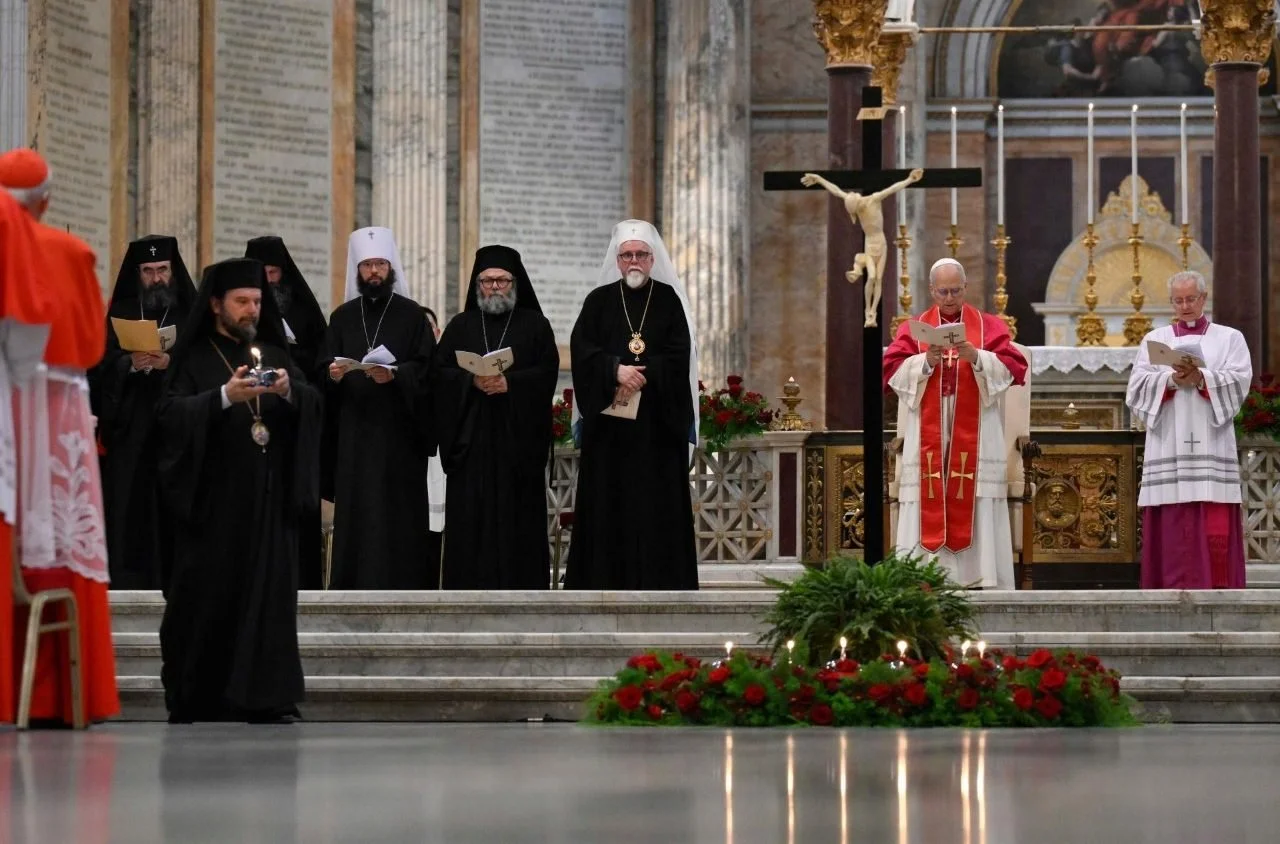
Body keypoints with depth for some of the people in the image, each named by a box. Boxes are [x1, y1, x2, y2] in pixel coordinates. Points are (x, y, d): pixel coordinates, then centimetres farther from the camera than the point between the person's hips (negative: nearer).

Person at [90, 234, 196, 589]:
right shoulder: (119, 316, 14)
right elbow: (97, 369, 5)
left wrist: (173, 363, -18)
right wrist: (130, 364, -12)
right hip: (129, 436, 1)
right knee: (129, 514, -5)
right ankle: (128, 583, -5)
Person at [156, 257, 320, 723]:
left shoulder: (275, 355, 16)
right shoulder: (193, 359, 4)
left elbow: (313, 404, 4)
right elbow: (173, 413, -9)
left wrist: (289, 392, -17)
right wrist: (226, 396, -21)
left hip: (268, 498, 3)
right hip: (213, 498, -3)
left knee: (269, 592, -5)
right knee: (208, 597, -3)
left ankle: (266, 699, -8)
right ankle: (193, 700, 5)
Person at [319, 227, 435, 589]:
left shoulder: (412, 315, 5)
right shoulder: (342, 318, 14)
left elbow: (425, 369, -4)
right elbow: (322, 370, 8)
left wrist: (394, 375, -21)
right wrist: (333, 374, -15)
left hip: (399, 430, -3)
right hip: (352, 429, 3)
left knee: (399, 513, -6)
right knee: (355, 512, -1)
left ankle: (402, 584, -5)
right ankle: (355, 583, 0)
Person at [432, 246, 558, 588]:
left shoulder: (535, 325, 9)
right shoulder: (461, 326, 13)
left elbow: (547, 371, -3)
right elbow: (439, 373, 3)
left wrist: (509, 382, -18)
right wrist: (472, 381, -15)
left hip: (518, 436, -1)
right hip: (471, 439, 1)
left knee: (518, 518, -4)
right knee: (471, 518, -4)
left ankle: (520, 593, -3)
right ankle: (471, 592, -4)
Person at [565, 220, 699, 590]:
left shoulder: (669, 300, 6)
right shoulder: (599, 301, 9)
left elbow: (679, 355, -4)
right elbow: (581, 349, -3)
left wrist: (640, 375, -16)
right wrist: (617, 370, -18)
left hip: (657, 419, -1)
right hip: (607, 419, 1)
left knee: (657, 503, -3)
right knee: (607, 501, -2)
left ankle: (658, 585, -3)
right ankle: (607, 584, -2)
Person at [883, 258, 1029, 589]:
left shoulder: (989, 326, 10)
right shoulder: (913, 328, 12)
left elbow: (1013, 367, -2)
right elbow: (892, 371, 0)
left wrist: (977, 358, -18)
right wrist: (925, 361, -16)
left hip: (975, 435, -1)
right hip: (927, 436, 1)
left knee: (976, 509, -6)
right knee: (928, 505, -6)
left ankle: (983, 582, -7)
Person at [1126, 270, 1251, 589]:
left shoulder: (1229, 338, 13)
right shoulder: (1154, 340, 17)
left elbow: (1239, 381, -2)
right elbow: (1138, 386, 4)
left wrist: (1202, 379, -18)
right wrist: (1171, 381, -14)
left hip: (1211, 447, -1)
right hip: (1168, 448, 1)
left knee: (1215, 530, -9)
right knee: (1173, 526, -6)